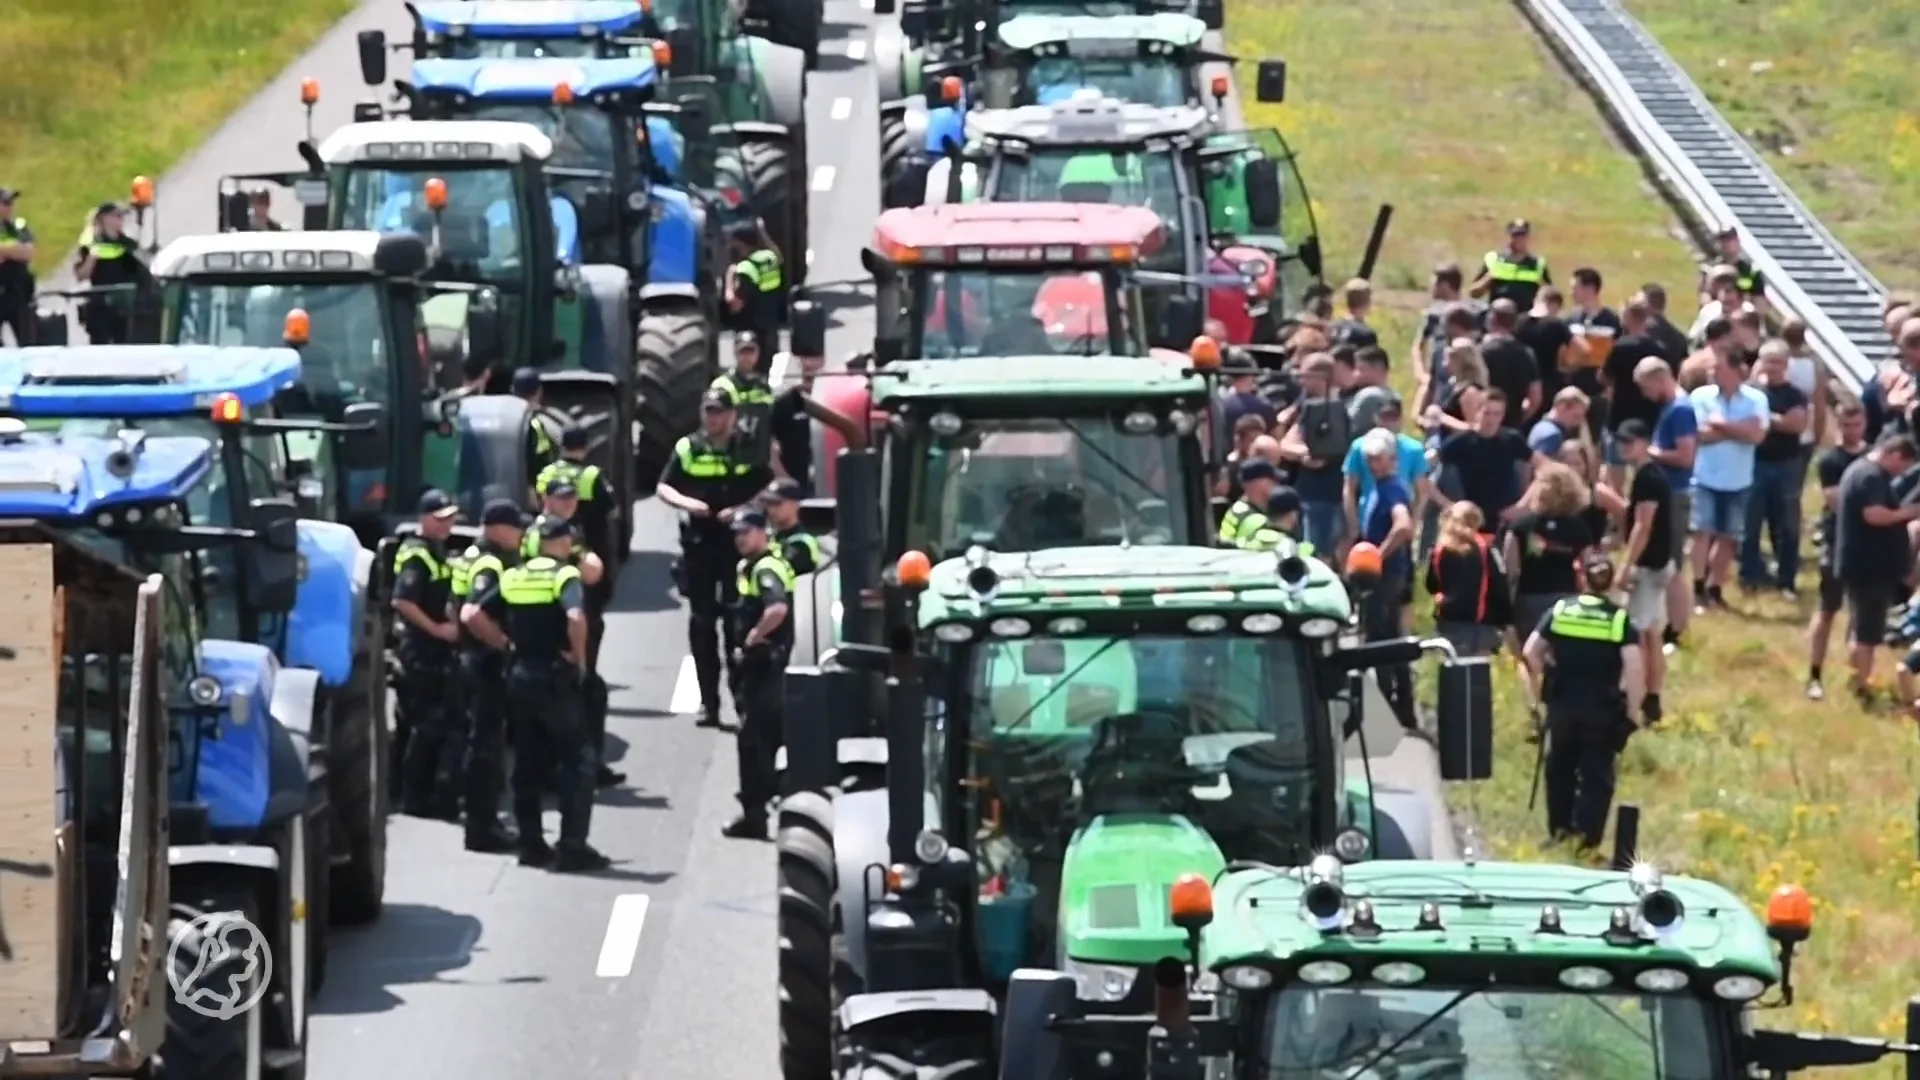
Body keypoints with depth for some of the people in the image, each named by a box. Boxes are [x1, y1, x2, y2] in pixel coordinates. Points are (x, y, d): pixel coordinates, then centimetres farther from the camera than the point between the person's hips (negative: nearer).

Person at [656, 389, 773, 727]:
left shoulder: (749, 449, 3)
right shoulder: (687, 448, 6)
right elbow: (663, 488, 8)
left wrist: (742, 509, -13)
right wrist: (686, 502, -12)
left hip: (738, 543, -2)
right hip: (699, 544, 2)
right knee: (701, 623, 3)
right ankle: (708, 702, 9)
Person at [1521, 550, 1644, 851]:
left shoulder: (1559, 611, -2)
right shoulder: (1620, 618, -6)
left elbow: (1530, 653, -6)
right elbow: (1634, 668, -15)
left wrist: (1539, 685, 10)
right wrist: (1632, 712, -7)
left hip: (1562, 705, 2)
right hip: (1603, 710, -2)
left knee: (1560, 768, 20)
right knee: (1597, 774, 4)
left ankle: (1559, 831, 26)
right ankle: (1587, 837, -5)